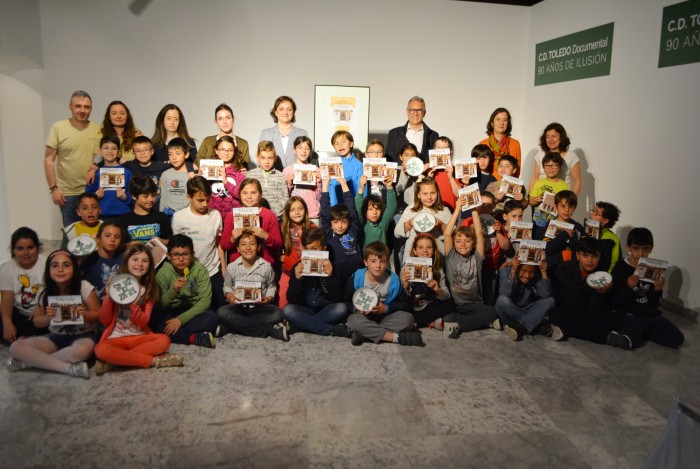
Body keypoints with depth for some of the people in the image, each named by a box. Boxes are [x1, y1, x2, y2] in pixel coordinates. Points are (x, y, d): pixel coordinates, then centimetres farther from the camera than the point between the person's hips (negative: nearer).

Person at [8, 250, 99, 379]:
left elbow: (98, 315, -7)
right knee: (16, 347, -18)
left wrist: (84, 314, -29)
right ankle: (69, 367, -26)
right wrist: (47, 318, -15)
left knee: (82, 350, -40)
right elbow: (37, 322, 8)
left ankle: (29, 361, -18)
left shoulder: (85, 287, -13)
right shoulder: (44, 293, -3)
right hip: (57, 337, 4)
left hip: (83, 335, -4)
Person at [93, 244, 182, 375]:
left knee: (164, 340, -26)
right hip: (116, 337, -2)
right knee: (100, 350, -34)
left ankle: (112, 361, -22)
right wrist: (108, 298, -18)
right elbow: (104, 321, -3)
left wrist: (134, 305, -23)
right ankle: (154, 361, -25)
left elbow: (144, 323, -6)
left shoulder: (149, 289, 3)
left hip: (139, 337, 2)